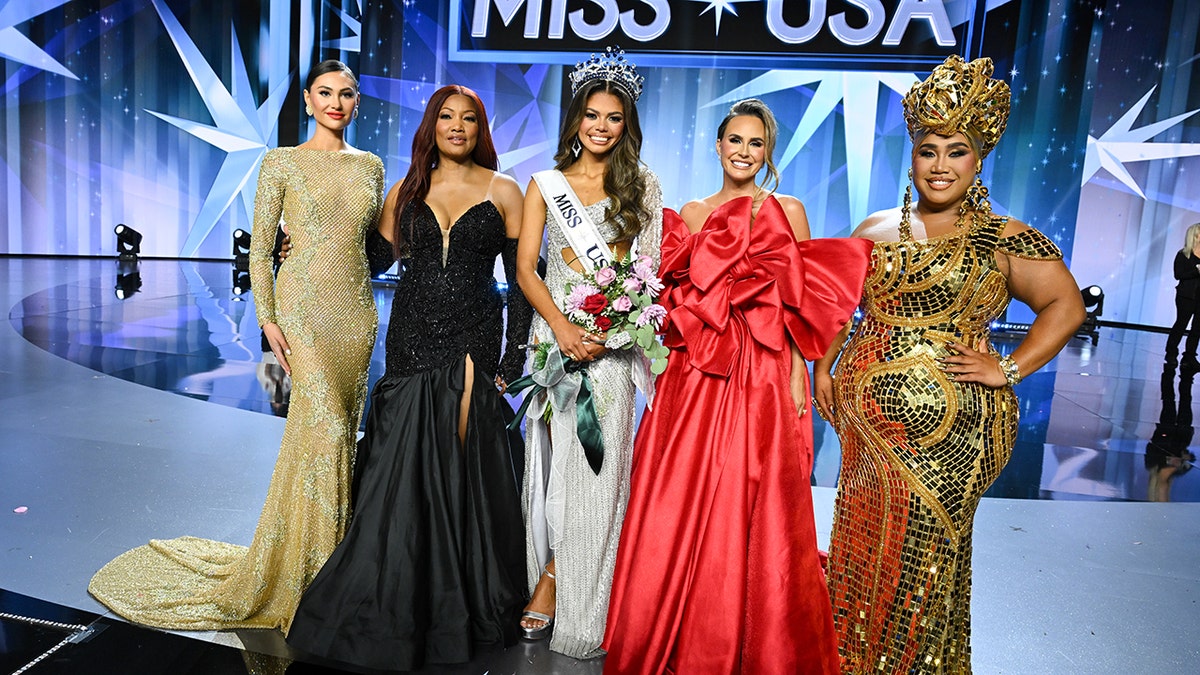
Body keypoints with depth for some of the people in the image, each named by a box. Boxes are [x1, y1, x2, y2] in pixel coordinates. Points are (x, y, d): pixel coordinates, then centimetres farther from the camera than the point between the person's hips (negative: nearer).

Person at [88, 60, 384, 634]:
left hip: (357, 310, 5)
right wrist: (266, 317, -10)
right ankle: (309, 570, 2)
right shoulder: (281, 162, 1)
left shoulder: (370, 166, 12)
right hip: (303, 306, -4)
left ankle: (330, 559, 25)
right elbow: (259, 247, -2)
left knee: (339, 432, 9)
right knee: (325, 428, -13)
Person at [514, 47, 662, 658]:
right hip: (555, 330, 1)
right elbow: (525, 268, 3)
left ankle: (553, 583, 10)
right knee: (554, 456, 2)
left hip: (614, 342, 0)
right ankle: (549, 586, 17)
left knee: (598, 465, -3)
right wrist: (561, 326, -13)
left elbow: (648, 269, 3)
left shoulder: (642, 186, 8)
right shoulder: (546, 184, 8)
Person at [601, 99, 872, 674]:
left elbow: (800, 307, 1)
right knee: (678, 508, 4)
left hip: (762, 381, -2)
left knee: (751, 513, 0)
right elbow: (678, 300, 13)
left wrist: (797, 381, -6)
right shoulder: (691, 213, 13)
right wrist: (664, 370, 3)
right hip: (694, 377, 3)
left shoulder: (787, 211, 6)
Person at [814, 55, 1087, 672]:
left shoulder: (1005, 242, -2)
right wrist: (823, 368, 8)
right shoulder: (876, 230, 10)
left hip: (946, 423, -4)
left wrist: (1008, 370, -8)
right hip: (865, 419, 4)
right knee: (862, 536, 11)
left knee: (921, 551, 1)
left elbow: (1066, 305, 0)